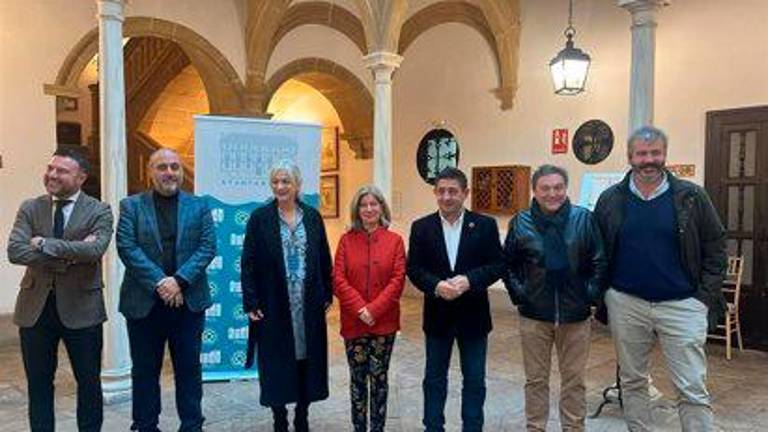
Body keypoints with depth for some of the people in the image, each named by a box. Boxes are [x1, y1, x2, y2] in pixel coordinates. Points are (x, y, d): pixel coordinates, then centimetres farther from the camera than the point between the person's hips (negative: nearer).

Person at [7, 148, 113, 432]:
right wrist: (68, 254, -20)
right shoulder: (29, 208, 3)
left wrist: (44, 244, -18)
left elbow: (94, 250, -22)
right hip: (36, 306, 3)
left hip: (81, 307, -2)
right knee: (38, 381, 16)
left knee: (89, 381, 10)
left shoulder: (99, 211, -5)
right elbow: (14, 251, -11)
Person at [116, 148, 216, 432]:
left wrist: (179, 280, -15)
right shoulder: (131, 205, 3)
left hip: (188, 300, 1)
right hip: (144, 302, 0)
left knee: (189, 368, 9)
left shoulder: (198, 206, 6)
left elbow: (208, 247, -3)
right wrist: (159, 283, -16)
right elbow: (127, 247, -7)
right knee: (145, 370, 11)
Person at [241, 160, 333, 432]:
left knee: (307, 359, 10)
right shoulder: (260, 218, -2)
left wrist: (327, 295, 5)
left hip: (309, 305, 2)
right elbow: (248, 263, -4)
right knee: (277, 363, 7)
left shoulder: (312, 217, 5)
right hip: (273, 305, -2)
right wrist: (250, 303, -9)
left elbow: (324, 259, 8)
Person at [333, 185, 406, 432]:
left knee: (379, 378, 8)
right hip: (353, 321, 1)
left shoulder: (394, 240, 1)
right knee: (357, 378, 10)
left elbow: (398, 279, -5)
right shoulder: (347, 240, 2)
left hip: (384, 321, -1)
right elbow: (338, 279, -3)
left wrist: (374, 309, -13)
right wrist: (360, 309, -13)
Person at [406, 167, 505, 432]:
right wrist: (436, 285, -21)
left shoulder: (485, 225, -3)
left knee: (474, 380, 11)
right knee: (434, 378, 13)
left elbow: (498, 265, -5)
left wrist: (469, 280, -21)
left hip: (473, 315, -1)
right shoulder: (421, 227, 0)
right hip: (438, 315, 1)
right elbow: (413, 268, -3)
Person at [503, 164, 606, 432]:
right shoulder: (521, 222, -2)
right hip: (534, 314, 0)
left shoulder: (584, 219, -5)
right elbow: (508, 264, 6)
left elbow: (599, 262, -1)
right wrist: (518, 294, 0)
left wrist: (591, 294, -5)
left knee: (574, 379, 14)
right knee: (536, 379, 13)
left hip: (575, 314, 0)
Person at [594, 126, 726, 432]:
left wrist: (706, 298, -2)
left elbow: (715, 248, 4)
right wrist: (602, 298, 3)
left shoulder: (692, 197, -1)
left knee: (693, 390, 2)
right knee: (632, 382, 14)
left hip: (681, 305, -1)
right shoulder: (610, 199, 2)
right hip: (626, 304, 2)